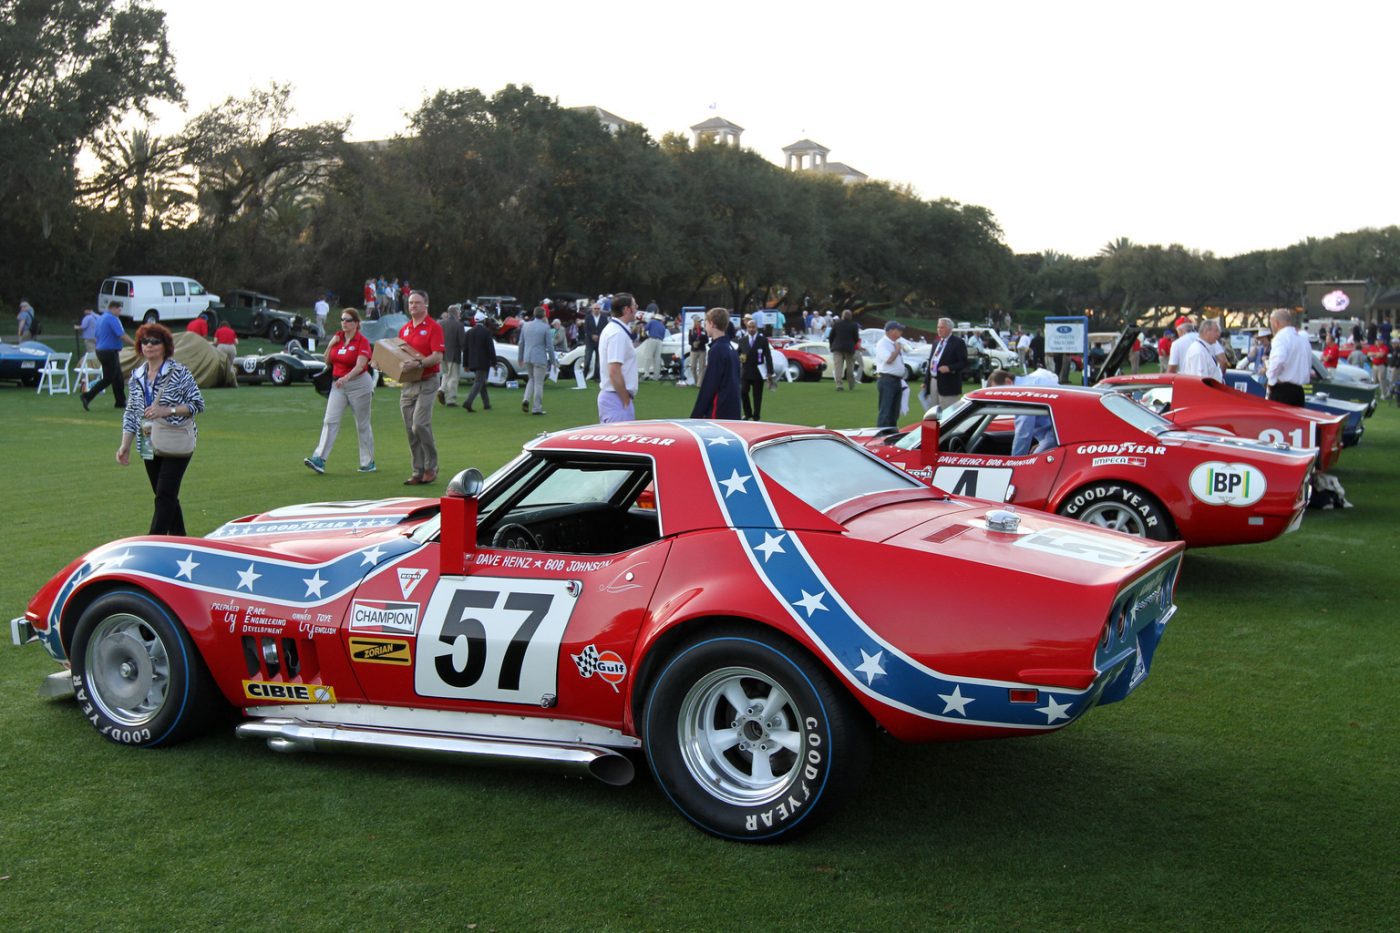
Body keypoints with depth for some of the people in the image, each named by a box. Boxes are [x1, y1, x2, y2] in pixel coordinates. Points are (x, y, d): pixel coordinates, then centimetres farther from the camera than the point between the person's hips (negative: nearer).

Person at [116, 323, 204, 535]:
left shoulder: (179, 373, -8)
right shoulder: (136, 376, 9)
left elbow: (198, 404, -7)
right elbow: (131, 413, 13)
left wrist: (168, 410, -19)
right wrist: (125, 445, 6)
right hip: (149, 447, 6)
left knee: (165, 495, -11)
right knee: (165, 497, 12)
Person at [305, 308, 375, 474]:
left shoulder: (362, 341, -10)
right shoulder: (337, 338, 8)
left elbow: (360, 365, -23)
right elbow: (327, 361, 13)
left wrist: (346, 377, -39)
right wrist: (330, 345, -3)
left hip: (358, 384, -5)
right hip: (338, 384, 5)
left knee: (362, 424, 5)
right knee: (330, 420, -6)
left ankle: (368, 462, 15)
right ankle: (319, 459, -13)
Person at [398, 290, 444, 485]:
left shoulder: (434, 327, -5)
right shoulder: (404, 329, 16)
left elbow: (438, 357, -15)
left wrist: (418, 363, -28)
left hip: (427, 382, -7)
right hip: (407, 383, 7)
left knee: (420, 425, -17)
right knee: (410, 429, 5)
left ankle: (431, 468, -3)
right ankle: (418, 472, 11)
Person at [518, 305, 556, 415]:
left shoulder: (526, 325, 5)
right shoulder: (545, 327, -9)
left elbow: (521, 343, 12)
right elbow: (550, 346, -9)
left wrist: (520, 358, 22)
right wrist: (553, 361, 0)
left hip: (527, 358, 5)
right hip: (540, 358, -5)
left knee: (532, 380, 22)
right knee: (538, 383, 2)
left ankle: (526, 400, 2)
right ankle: (536, 408, 3)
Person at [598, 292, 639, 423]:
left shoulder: (611, 328, 15)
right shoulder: (618, 334, -17)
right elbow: (614, 372, -23)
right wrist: (626, 402, -18)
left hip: (607, 395, 10)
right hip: (618, 398, -10)